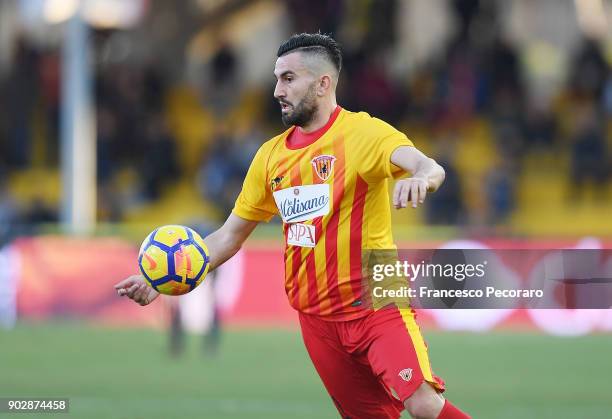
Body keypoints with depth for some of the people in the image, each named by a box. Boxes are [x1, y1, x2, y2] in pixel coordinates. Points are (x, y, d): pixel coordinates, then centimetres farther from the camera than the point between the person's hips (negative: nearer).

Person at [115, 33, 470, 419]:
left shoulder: (363, 132, -9)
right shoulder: (272, 155, 9)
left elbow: (430, 168, -27)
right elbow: (231, 235, 16)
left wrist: (421, 178, -52)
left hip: (375, 304, -5)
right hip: (317, 319, 5)